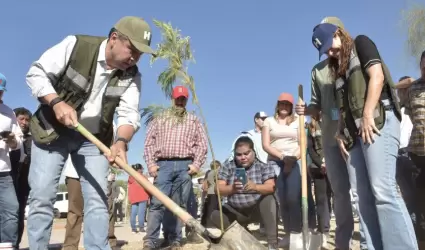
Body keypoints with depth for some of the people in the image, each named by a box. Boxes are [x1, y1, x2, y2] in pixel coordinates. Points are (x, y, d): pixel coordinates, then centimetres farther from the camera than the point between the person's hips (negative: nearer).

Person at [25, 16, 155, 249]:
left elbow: (129, 114, -16)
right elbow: (36, 73, -11)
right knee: (41, 197, -3)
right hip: (52, 130, -2)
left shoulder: (132, 75, -8)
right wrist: (56, 102, -27)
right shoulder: (75, 45, -16)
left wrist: (121, 141, -37)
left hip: (94, 139, 3)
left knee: (97, 200, -1)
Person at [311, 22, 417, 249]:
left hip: (377, 119, -8)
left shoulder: (360, 43, 9)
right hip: (356, 130, 8)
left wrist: (368, 116, -14)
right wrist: (341, 132, 9)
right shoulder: (339, 68, 27)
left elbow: (377, 76, -6)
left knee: (382, 190, -19)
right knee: (366, 197, 1)